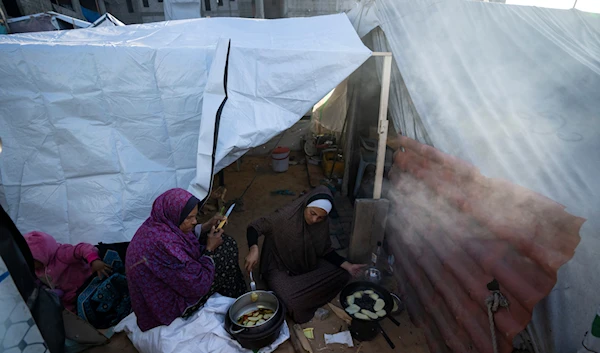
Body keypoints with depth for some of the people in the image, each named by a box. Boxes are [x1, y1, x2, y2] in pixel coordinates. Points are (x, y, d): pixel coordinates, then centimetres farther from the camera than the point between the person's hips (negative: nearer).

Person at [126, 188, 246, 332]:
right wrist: (210, 249, -17)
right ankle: (236, 303, 17)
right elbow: (199, 285, -29)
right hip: (170, 306, -8)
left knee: (227, 242, 8)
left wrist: (207, 226, -3)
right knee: (227, 251, -8)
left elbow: (187, 237, 12)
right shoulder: (164, 243, -36)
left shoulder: (156, 223, -9)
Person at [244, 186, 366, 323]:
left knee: (342, 275, -7)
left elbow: (325, 251, 0)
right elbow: (255, 226, -20)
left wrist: (347, 265, -13)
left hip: (308, 265, 5)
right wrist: (254, 249, -39)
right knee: (294, 303, -29)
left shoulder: (323, 223, -13)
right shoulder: (286, 216, -29)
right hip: (280, 268, -5)